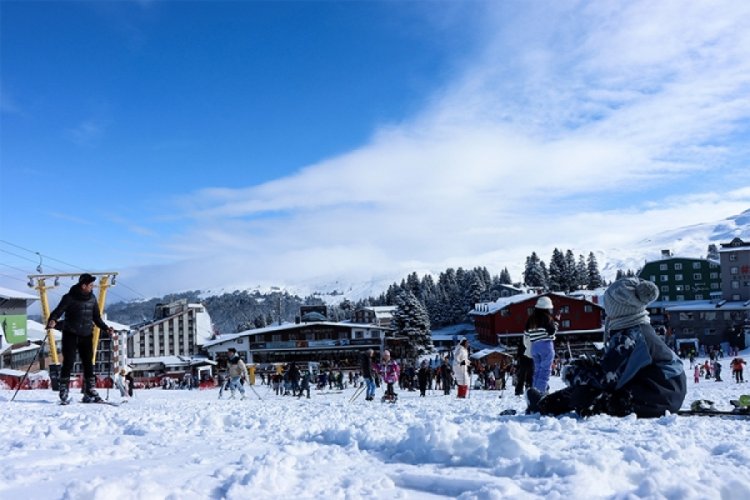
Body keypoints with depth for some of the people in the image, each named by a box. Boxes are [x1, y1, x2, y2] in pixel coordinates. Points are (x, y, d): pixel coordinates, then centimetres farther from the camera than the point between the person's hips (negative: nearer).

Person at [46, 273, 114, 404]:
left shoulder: (92, 298, 9)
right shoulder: (69, 298, -7)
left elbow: (96, 318, 16)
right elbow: (58, 311, -13)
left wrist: (105, 328, 6)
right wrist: (52, 321, -33)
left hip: (86, 335, 5)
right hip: (71, 335, -5)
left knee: (88, 364, 3)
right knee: (68, 363, -5)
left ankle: (90, 393, 8)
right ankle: (64, 393, 4)